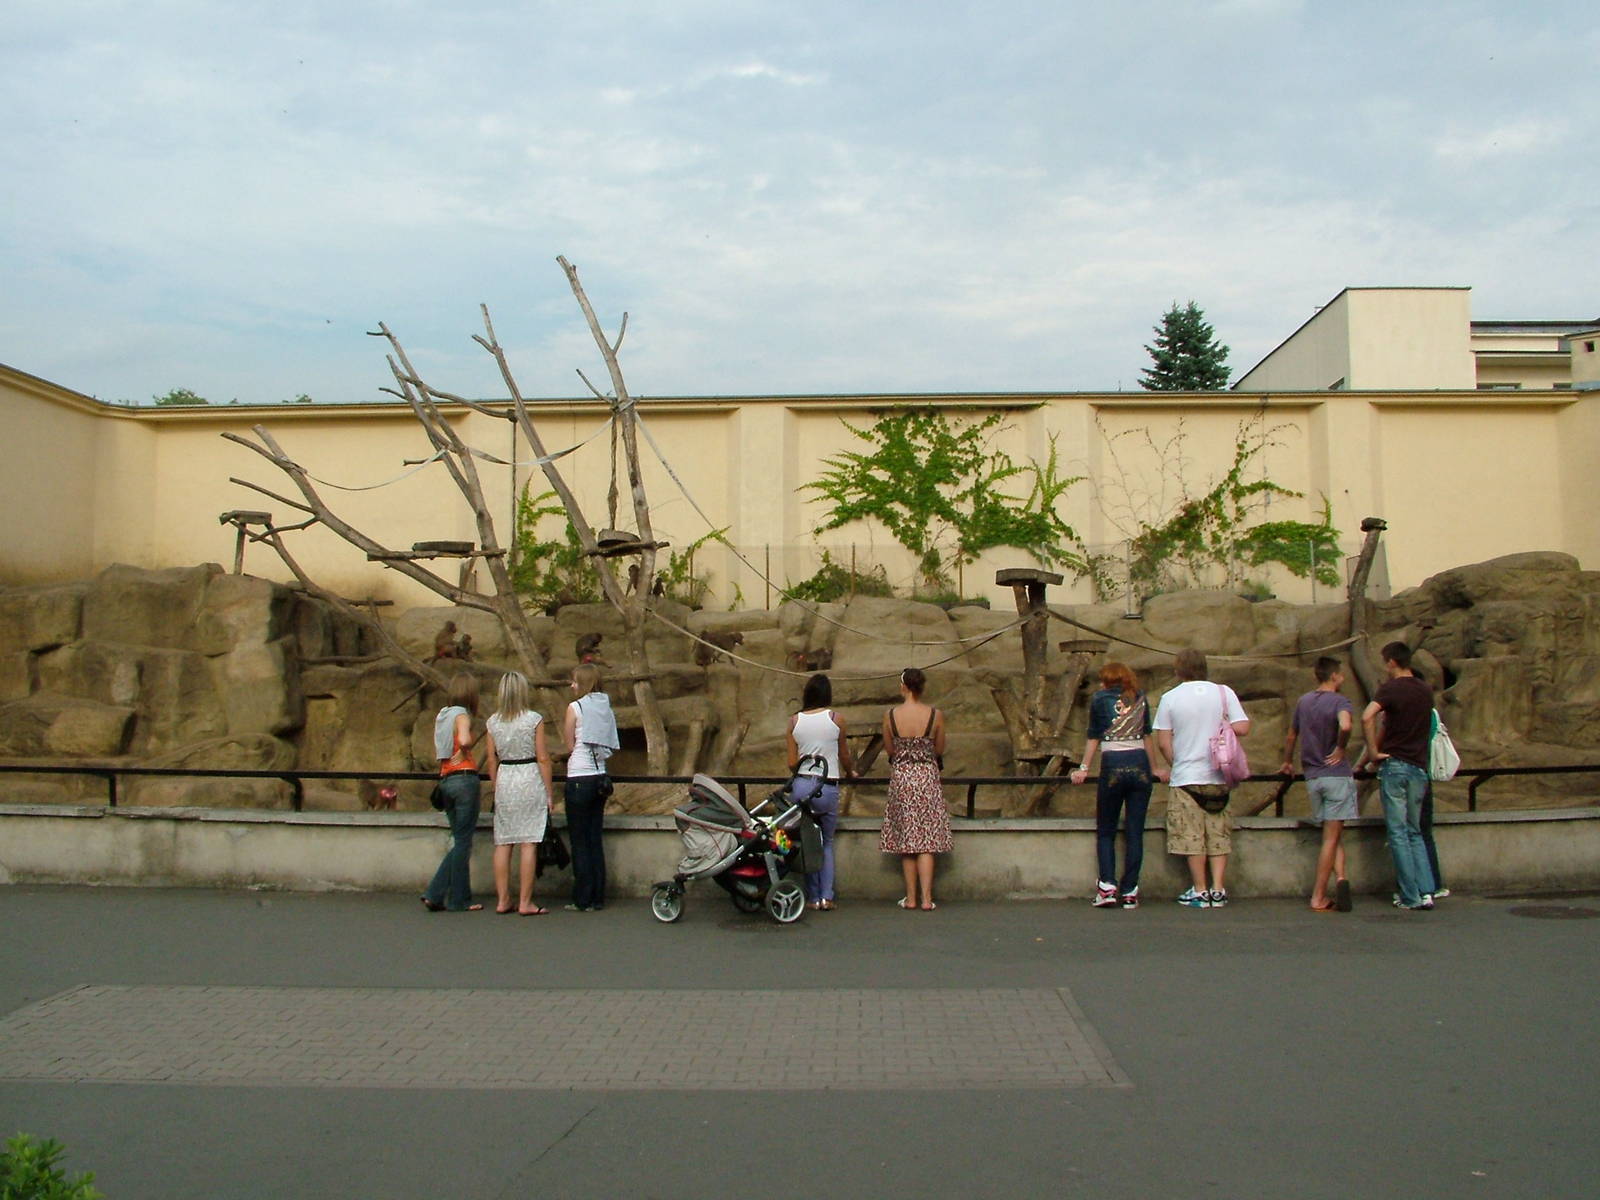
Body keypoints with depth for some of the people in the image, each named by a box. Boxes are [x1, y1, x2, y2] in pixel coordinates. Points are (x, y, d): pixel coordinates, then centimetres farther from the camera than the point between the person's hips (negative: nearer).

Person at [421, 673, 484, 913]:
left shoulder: (441, 715, 13)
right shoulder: (461, 715, -9)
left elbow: (437, 751, 18)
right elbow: (464, 741, -28)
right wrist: (463, 754, -10)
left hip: (445, 780, 8)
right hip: (464, 778, -8)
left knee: (458, 839, 14)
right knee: (463, 841, 0)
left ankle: (435, 894, 9)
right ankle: (459, 900, 6)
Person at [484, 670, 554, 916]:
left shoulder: (493, 721, 4)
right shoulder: (534, 719, -6)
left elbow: (491, 760, 8)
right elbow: (542, 758, -6)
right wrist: (548, 792, 1)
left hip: (504, 780, 4)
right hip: (530, 778, -4)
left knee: (502, 843, 9)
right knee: (528, 843, -1)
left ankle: (502, 901, 13)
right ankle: (525, 902, 0)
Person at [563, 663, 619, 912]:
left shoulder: (575, 707, -9)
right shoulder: (606, 708, 8)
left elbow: (570, 744, 1)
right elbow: (611, 746, 11)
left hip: (579, 778, -6)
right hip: (600, 778, 6)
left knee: (580, 842, 1)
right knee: (595, 840, 10)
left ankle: (583, 899, 4)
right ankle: (598, 898, 12)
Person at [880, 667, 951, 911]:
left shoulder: (890, 715, -7)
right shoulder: (935, 715, -7)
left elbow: (889, 749, 3)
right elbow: (939, 750, 3)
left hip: (900, 777, 1)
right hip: (927, 777, -1)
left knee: (905, 839, 10)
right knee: (927, 840, 4)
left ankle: (911, 897, 13)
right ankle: (926, 899, 0)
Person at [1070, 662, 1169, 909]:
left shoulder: (1099, 699, 6)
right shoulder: (1141, 699, 12)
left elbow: (1094, 737, 6)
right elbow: (1148, 735, 16)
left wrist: (1084, 768, 11)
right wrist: (1155, 769, 24)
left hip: (1113, 766, -2)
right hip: (1140, 766, 2)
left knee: (1105, 832, 8)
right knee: (1135, 832, 4)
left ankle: (1107, 886, -7)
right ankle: (1130, 892, 2)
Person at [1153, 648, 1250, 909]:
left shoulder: (1170, 698, -4)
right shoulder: (1223, 692, 0)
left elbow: (1163, 740, -4)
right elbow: (1242, 727, -5)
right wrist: (1217, 728, 12)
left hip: (1186, 776, -2)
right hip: (1218, 775, 2)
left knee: (1192, 836, 4)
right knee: (1218, 834, 9)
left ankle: (1200, 891, 8)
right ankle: (1218, 890, 8)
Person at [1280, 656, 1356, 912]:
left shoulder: (1303, 701, 11)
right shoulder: (1339, 701, -9)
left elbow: (1290, 736, 21)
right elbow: (1345, 726, -31)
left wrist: (1288, 762, 36)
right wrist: (1341, 749, -14)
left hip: (1312, 777, 6)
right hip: (1336, 774, -6)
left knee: (1332, 834, 14)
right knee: (1331, 837, -2)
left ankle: (1340, 877, -8)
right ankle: (1318, 898, -3)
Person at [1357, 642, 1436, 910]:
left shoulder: (1390, 689, -8)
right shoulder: (1426, 691, 11)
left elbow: (1367, 717, -26)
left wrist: (1372, 752, -16)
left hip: (1395, 765, -5)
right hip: (1419, 768, 6)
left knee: (1398, 833, 1)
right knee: (1415, 832, 15)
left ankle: (1410, 897, 2)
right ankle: (1426, 891, 4)